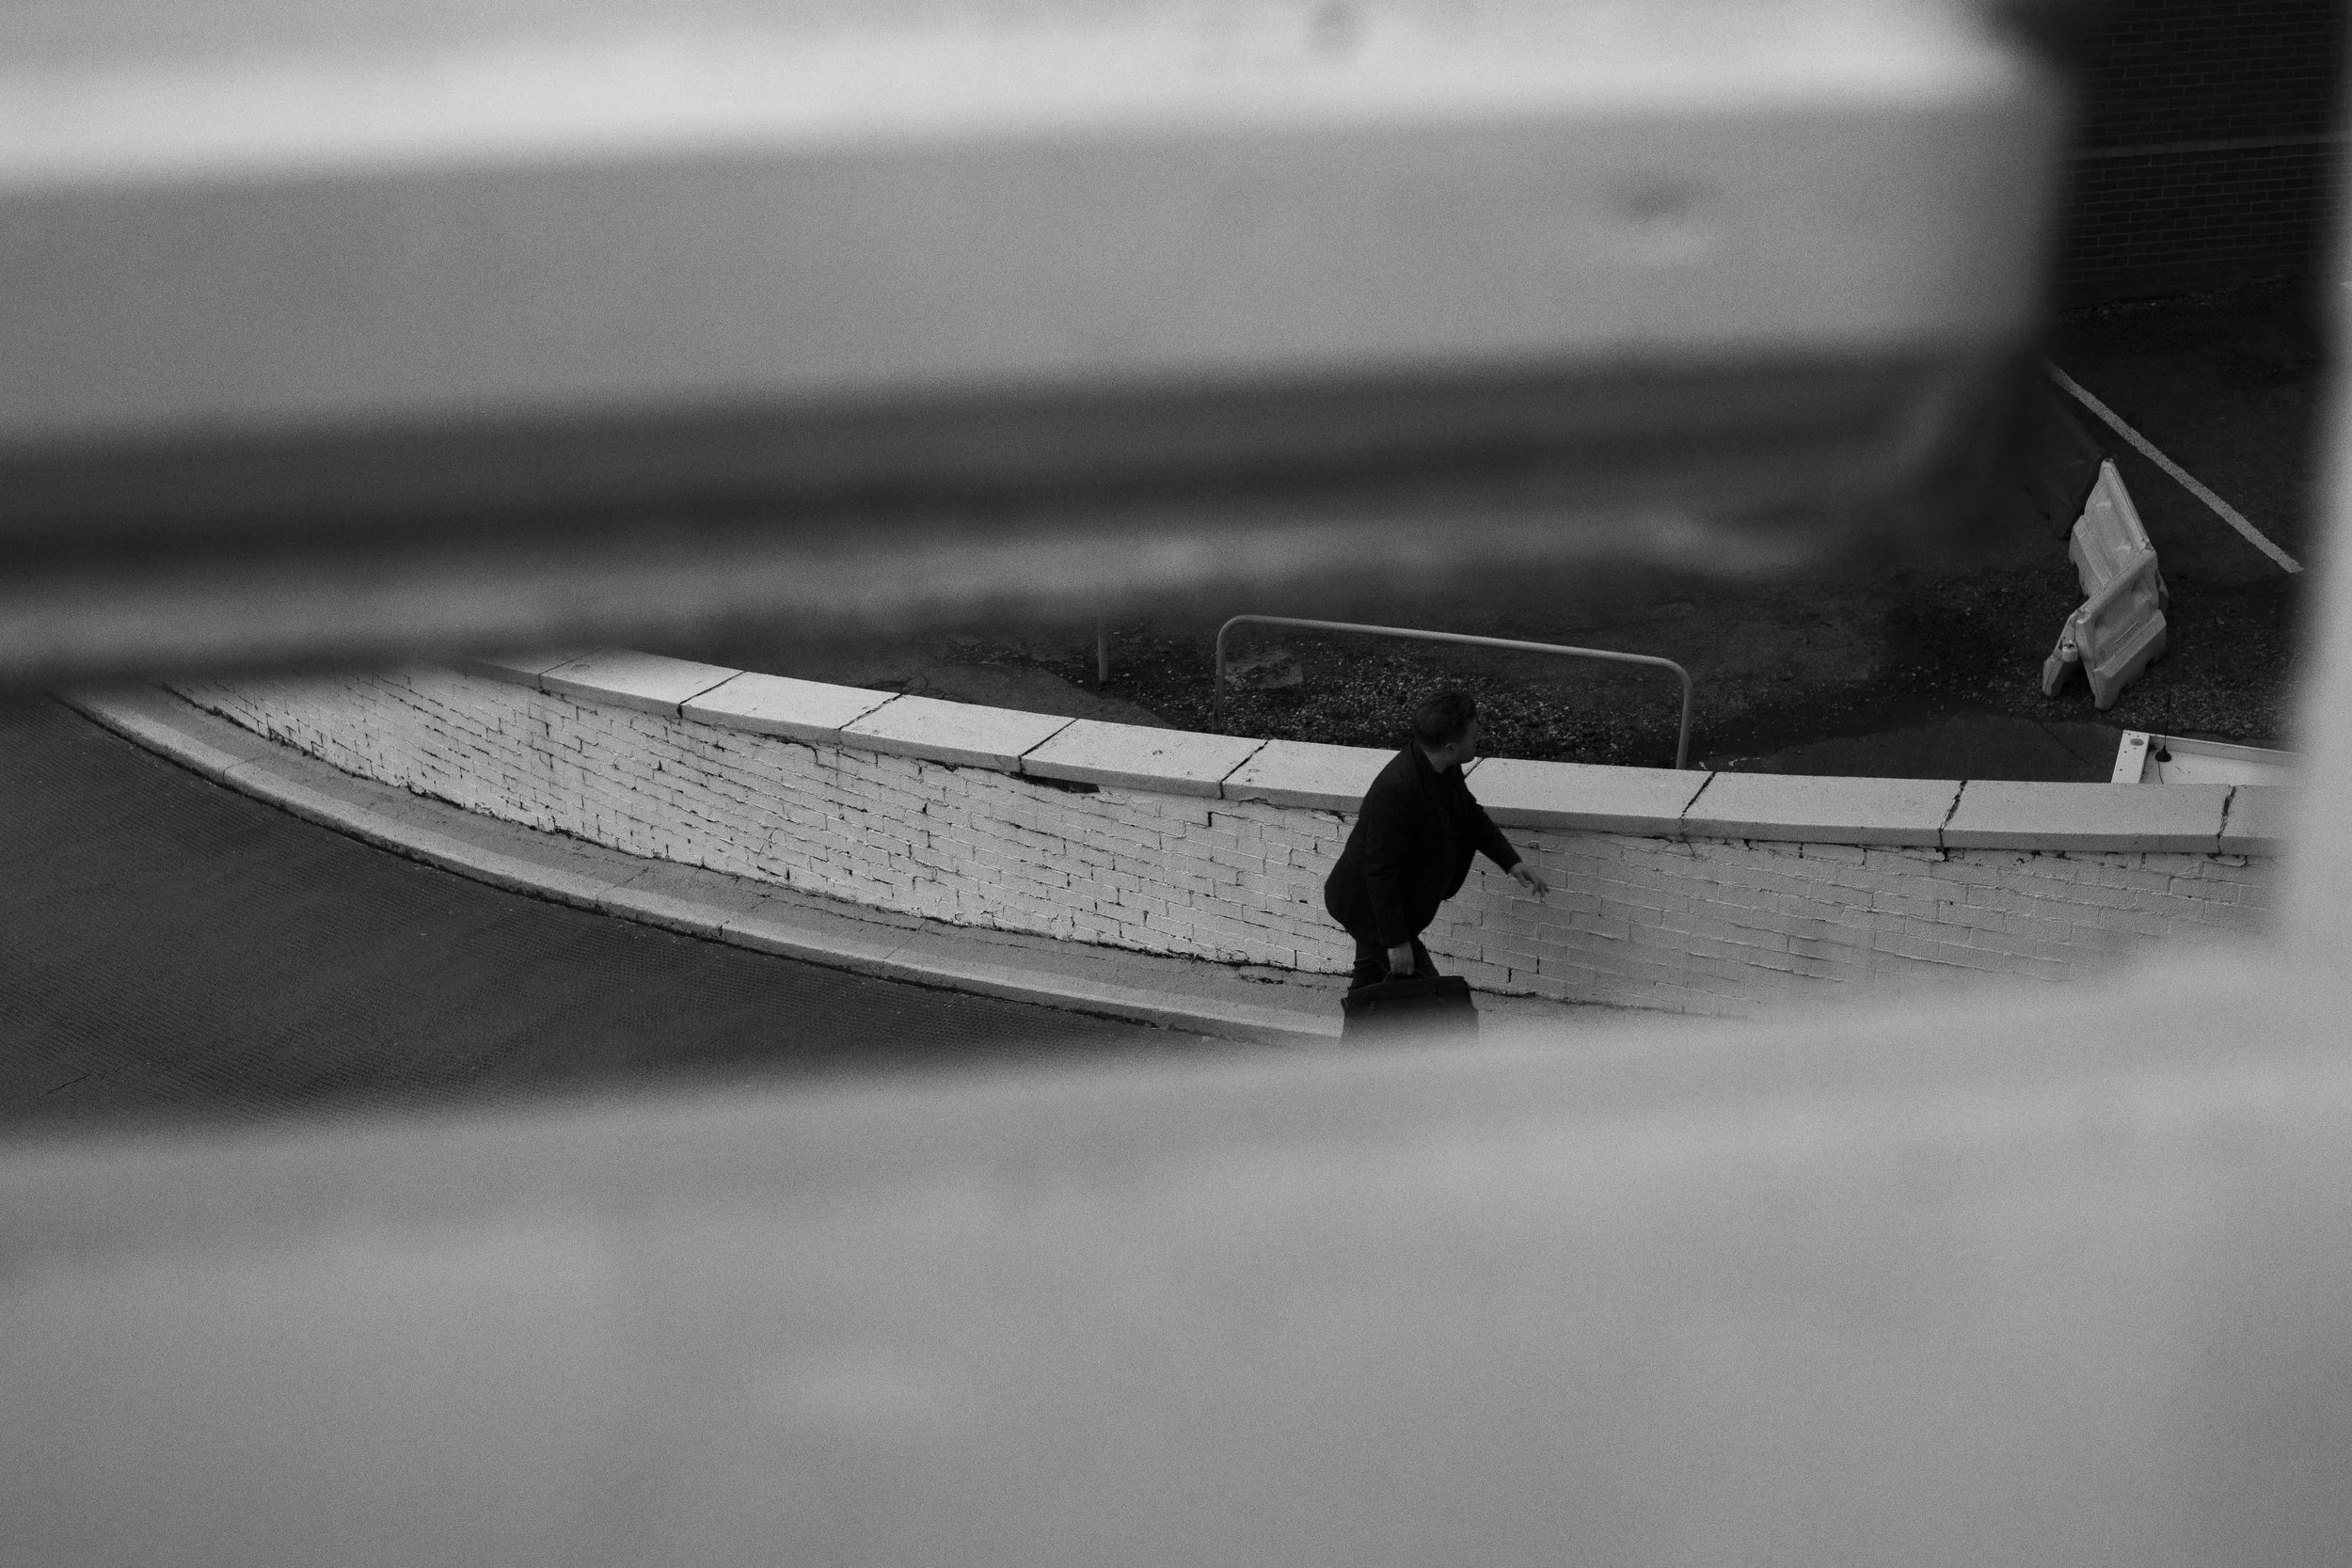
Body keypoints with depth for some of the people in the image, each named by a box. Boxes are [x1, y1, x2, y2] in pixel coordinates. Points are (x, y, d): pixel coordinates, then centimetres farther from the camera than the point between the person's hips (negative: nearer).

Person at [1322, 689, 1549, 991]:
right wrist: (1396, 941, -26)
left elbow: (1469, 813, 12)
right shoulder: (1396, 791, -36)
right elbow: (1381, 872, -31)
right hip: (1367, 906, -9)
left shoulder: (1444, 768, -8)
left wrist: (1511, 861, 3)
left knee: (1372, 975, 26)